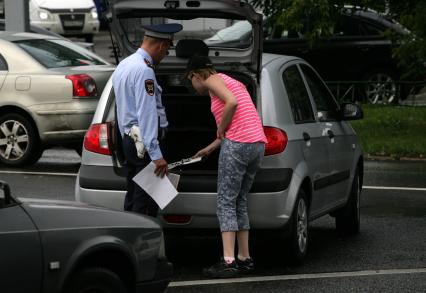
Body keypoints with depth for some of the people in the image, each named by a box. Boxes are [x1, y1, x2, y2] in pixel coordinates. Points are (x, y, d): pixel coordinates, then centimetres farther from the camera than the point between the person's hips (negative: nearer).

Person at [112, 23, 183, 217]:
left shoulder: (124, 65, 15)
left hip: (129, 139, 10)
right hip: (144, 143, -10)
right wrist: (156, 155, -26)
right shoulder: (144, 70, -17)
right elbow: (147, 114, -23)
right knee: (146, 204, -8)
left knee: (132, 200, 14)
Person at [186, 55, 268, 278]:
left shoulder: (212, 80, 1)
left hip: (238, 144, -9)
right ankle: (245, 259, 15)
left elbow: (232, 102, -19)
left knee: (226, 202, -6)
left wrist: (220, 129, -5)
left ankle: (228, 262, -12)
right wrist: (210, 148, 32)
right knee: (240, 201, 15)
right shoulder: (231, 82, 27)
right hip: (258, 143, 9)